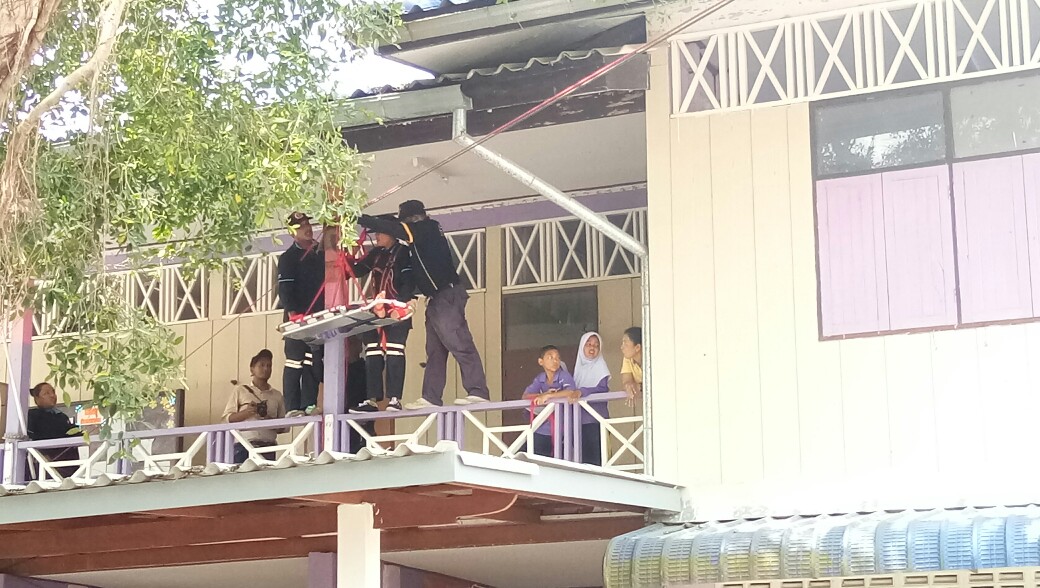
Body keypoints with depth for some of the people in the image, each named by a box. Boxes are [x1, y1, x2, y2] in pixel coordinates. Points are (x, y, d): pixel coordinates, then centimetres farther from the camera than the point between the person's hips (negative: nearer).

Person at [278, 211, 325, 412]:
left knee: (314, 365, 5)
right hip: (297, 320, -6)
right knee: (295, 363, -8)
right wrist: (292, 313, -25)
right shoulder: (289, 258, -2)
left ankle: (308, 407, 8)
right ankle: (292, 409, -9)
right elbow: (284, 288, -13)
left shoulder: (321, 254, 18)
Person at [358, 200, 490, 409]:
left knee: (459, 343, -16)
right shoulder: (429, 232, 21)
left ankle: (477, 392, -21)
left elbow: (389, 227, -9)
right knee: (435, 352, 8)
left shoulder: (425, 228, -5)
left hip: (447, 296, -10)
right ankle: (431, 398, 7)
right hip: (437, 299, 10)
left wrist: (358, 219, -3)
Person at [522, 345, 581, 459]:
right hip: (541, 431, 4)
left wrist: (548, 396, -23)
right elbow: (525, 396, -2)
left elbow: (571, 391, -25)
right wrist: (544, 394, -17)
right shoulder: (539, 379, 6)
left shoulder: (564, 376, -8)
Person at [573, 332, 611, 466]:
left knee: (594, 455, -11)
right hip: (579, 418, 6)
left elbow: (603, 389, -14)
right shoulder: (579, 366, 15)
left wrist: (582, 391, -25)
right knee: (582, 454, 4)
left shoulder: (600, 366, -1)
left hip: (595, 419, -6)